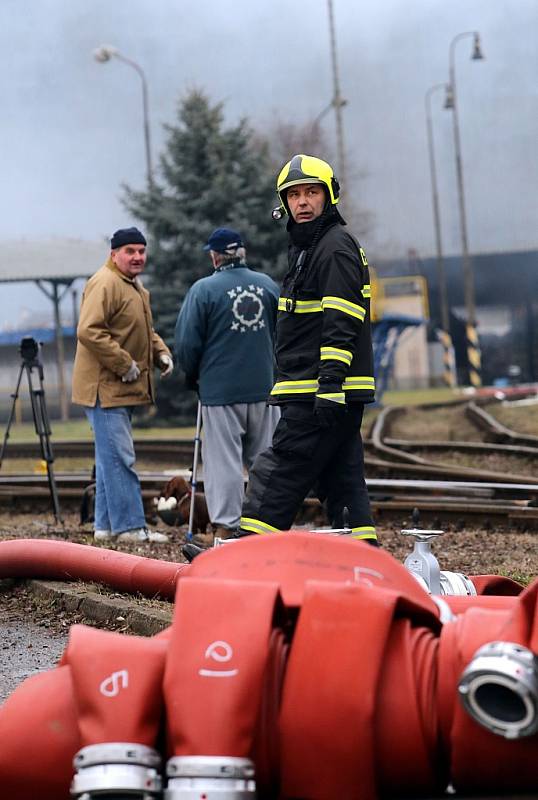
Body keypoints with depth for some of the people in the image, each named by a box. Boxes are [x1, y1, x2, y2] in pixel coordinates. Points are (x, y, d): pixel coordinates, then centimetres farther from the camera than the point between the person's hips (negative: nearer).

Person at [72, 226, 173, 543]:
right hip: (105, 387, -11)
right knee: (119, 458, -10)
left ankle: (107, 526, 20)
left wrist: (161, 352, 11)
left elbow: (144, 330, 30)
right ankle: (130, 526, -8)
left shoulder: (136, 286, 18)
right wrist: (124, 364, -22)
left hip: (123, 388, 11)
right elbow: (88, 331, -24)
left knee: (111, 458, 14)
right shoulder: (104, 284, -14)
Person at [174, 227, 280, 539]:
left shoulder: (203, 289, -8)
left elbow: (187, 342, -6)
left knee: (224, 461, 0)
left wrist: (193, 376, 11)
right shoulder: (269, 285, 6)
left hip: (220, 389, -4)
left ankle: (225, 528, -1)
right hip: (264, 387, 4)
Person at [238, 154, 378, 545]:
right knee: (344, 481, 9)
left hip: (318, 396, -11)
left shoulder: (336, 246, -10)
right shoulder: (306, 247, 23)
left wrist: (330, 383, -26)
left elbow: (341, 324, -20)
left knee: (275, 480, -9)